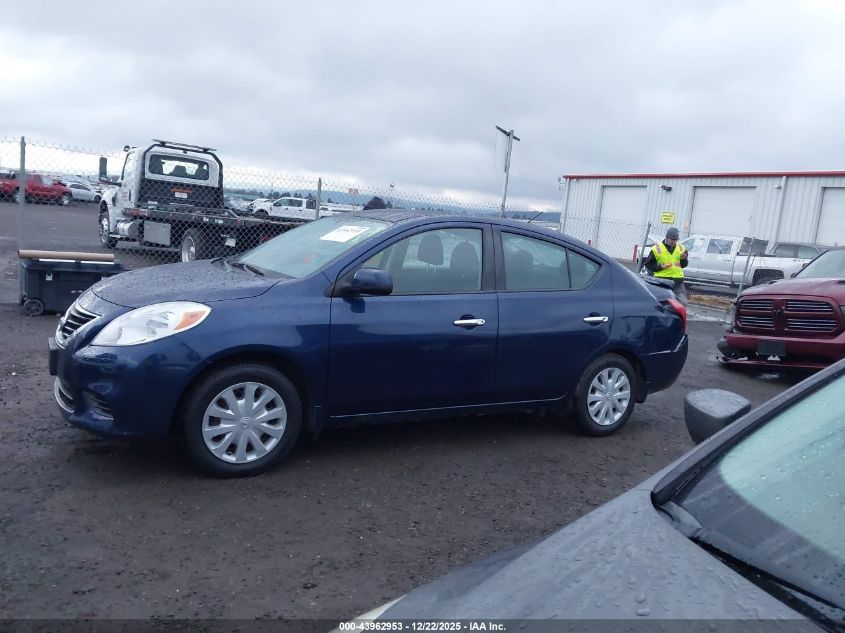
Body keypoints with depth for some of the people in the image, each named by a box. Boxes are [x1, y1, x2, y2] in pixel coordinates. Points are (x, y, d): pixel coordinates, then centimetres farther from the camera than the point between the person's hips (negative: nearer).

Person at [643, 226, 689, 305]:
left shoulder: (681, 248, 10)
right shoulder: (656, 249, -5)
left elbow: (684, 265, 18)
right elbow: (648, 264, -1)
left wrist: (683, 259, -5)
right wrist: (660, 266, -15)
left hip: (677, 280, 4)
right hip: (662, 280, -4)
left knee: (682, 302, 2)